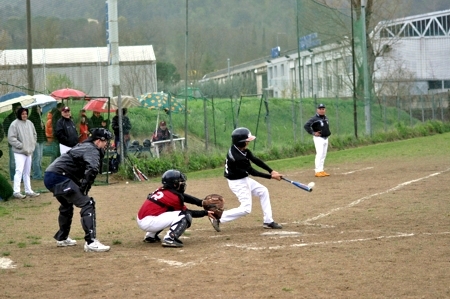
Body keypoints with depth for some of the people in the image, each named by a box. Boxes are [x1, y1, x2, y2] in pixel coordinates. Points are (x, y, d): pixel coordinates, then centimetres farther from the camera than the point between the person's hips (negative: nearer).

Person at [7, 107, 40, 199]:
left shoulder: (29, 123, 10)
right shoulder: (14, 124, -11)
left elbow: (34, 135, 21)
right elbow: (11, 138, -14)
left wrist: (33, 145, 8)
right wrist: (21, 146, -15)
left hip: (29, 152, 7)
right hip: (19, 152, -7)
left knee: (27, 172, 12)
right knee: (19, 171, -14)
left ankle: (28, 190, 17)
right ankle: (16, 191, -14)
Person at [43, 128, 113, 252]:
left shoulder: (84, 146, 23)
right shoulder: (92, 150, -7)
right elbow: (92, 169, -26)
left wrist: (81, 187, 10)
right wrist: (84, 187, -17)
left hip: (49, 177, 10)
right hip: (59, 177, -10)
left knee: (67, 204, 32)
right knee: (87, 204, -13)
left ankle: (62, 238, 45)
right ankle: (91, 242, -23)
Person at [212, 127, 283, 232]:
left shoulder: (241, 149, -6)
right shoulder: (237, 158, -32)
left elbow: (255, 160, -4)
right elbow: (252, 172, -25)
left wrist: (271, 171, -11)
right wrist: (271, 176, -20)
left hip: (244, 179, 10)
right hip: (238, 183, -10)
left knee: (263, 191, 16)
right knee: (246, 209, -10)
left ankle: (268, 221, 20)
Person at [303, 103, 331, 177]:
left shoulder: (326, 118, 12)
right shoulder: (314, 118, -13)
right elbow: (306, 126, -18)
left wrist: (328, 132, 16)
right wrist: (313, 133, -19)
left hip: (326, 138, 8)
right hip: (319, 138, -8)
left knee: (323, 155, 10)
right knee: (319, 154, -14)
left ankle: (321, 170, 16)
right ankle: (318, 171, -14)